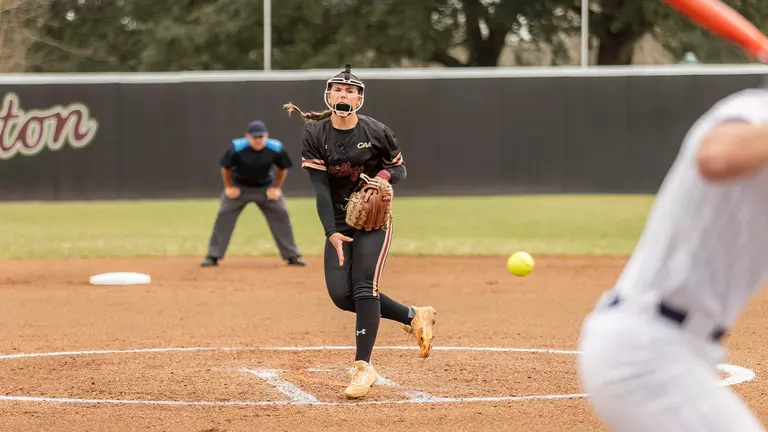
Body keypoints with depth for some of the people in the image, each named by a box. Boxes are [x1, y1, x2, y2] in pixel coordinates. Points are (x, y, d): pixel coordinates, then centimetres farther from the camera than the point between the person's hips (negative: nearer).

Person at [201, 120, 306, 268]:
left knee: (281, 215, -4)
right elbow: (225, 167, -9)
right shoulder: (236, 148, -27)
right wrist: (229, 187, -7)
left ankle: (292, 255, 7)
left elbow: (283, 168, -3)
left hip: (265, 187, 1)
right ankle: (213, 256, 1)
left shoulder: (276, 148, -22)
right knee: (224, 216, -8)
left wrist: (277, 188, -5)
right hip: (239, 186, -1)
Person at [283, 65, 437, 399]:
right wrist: (331, 232, -20)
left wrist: (387, 175, -19)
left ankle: (363, 366, -16)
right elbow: (320, 187, -11)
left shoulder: (377, 132, -8)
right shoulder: (315, 134, -5)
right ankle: (414, 316, 12)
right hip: (338, 222, 3)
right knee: (341, 295, -7)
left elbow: (400, 168, 6)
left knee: (364, 287, -18)